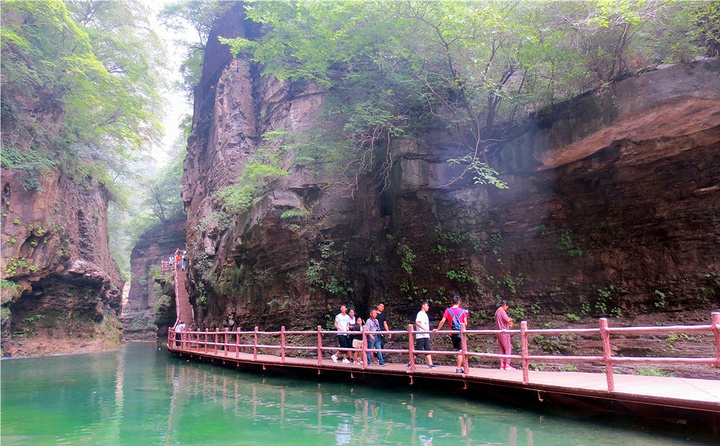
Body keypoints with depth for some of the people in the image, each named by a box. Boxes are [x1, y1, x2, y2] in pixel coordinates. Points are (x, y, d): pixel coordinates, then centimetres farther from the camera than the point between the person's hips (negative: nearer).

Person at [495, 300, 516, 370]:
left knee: (502, 349, 10)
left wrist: (509, 325, 21)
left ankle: (502, 365, 9)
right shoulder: (502, 311, -13)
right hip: (504, 333, -9)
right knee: (508, 349, -4)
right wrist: (511, 319, -1)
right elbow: (507, 320, -24)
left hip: (499, 332, 9)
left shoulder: (497, 312, 16)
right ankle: (507, 365, -4)